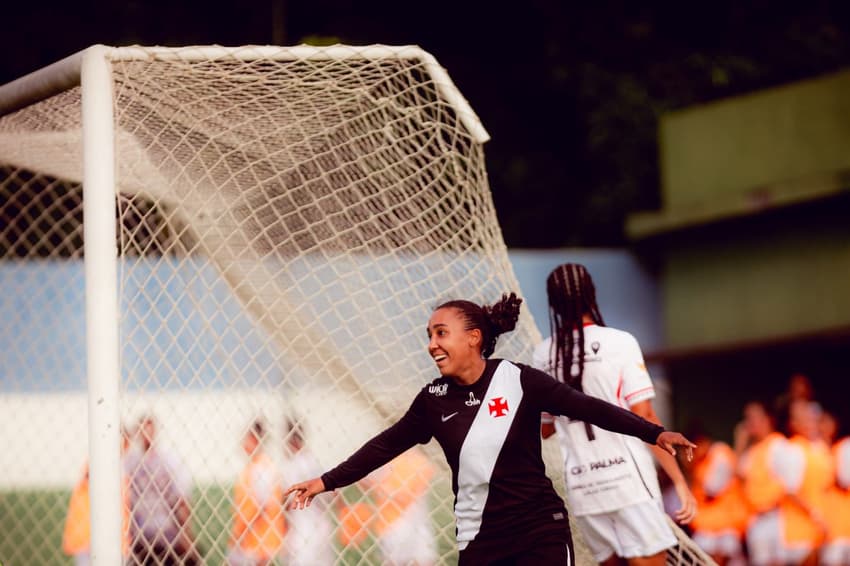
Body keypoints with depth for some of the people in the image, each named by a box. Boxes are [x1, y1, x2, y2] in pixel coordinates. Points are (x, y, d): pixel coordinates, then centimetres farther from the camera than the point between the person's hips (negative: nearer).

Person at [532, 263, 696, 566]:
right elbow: (644, 418, -9)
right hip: (626, 477, -4)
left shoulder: (544, 354, 6)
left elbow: (544, 428, 17)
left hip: (580, 485, 4)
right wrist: (679, 481, -6)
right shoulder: (619, 342, -5)